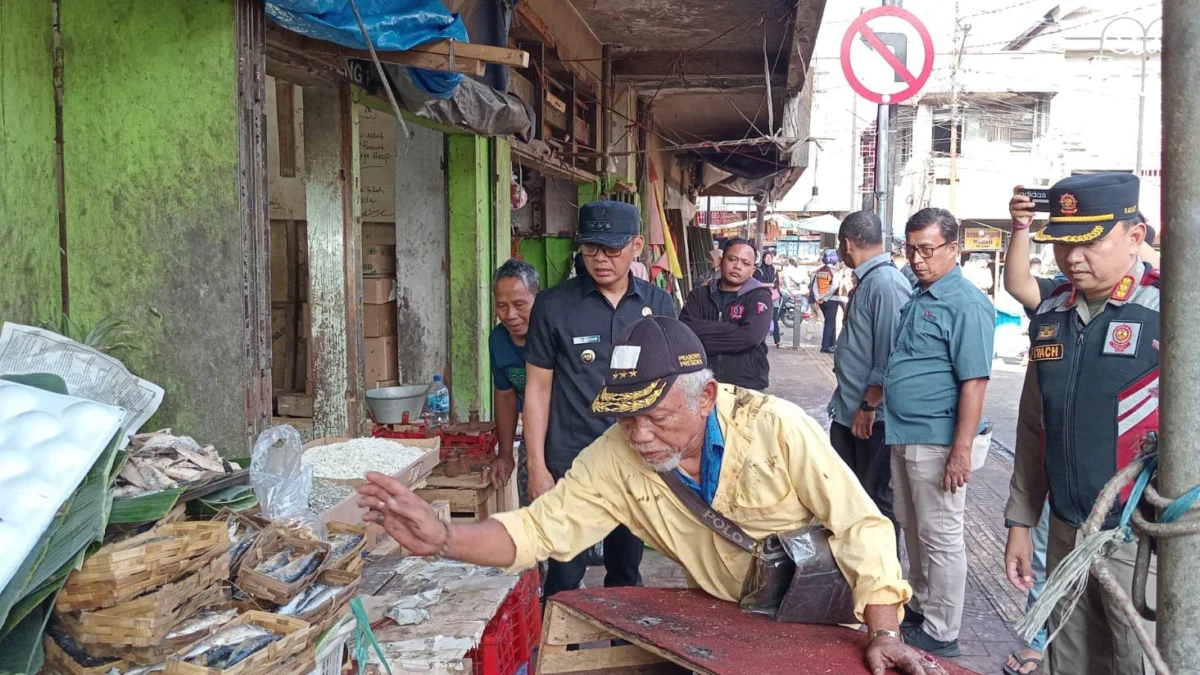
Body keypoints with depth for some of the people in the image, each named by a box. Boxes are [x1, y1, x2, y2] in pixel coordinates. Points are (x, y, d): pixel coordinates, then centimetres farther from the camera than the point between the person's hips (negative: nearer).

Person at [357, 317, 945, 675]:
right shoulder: (615, 459, -17)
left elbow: (860, 525, -21)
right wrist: (440, 540, -34)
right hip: (724, 619, 3)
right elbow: (537, 529, -17)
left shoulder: (776, 429, -26)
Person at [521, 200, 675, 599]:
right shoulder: (553, 305, -6)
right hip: (570, 464, -2)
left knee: (626, 572, 17)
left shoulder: (657, 304, 1)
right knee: (565, 576, 4)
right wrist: (537, 467, -6)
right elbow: (538, 389, -3)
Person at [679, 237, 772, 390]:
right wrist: (730, 330, -13)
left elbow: (751, 336, -18)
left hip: (747, 387, -2)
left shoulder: (759, 296, -1)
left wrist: (703, 339, -11)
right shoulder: (699, 295, 8)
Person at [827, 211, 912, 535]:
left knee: (875, 499, 3)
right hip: (848, 411, 10)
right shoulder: (866, 281, 12)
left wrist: (868, 405, -21)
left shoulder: (887, 283, -20)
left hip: (874, 417, -10)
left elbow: (890, 354, -24)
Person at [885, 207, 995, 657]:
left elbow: (974, 382, -21)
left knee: (940, 538, 2)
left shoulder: (967, 304, -16)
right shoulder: (918, 297, 12)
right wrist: (876, 404, 18)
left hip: (937, 440, -9)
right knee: (912, 529, 20)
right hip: (905, 435, 9)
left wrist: (962, 450, -24)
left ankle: (940, 634, 14)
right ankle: (921, 607, 35)